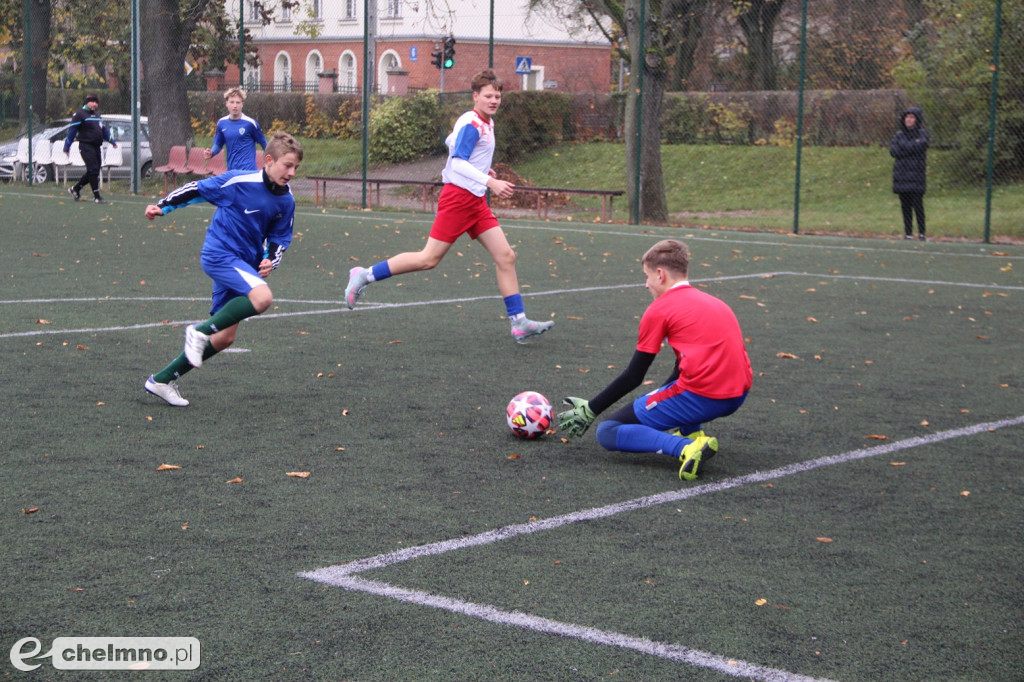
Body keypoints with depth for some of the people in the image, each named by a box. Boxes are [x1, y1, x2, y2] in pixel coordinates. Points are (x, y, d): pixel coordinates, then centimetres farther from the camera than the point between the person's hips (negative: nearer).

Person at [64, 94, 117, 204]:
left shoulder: (97, 114, 19)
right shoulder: (80, 114, -5)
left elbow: (103, 129, 30)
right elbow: (71, 131, -7)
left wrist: (112, 141, 29)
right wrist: (66, 148, -10)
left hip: (96, 147, 8)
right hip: (86, 146, -8)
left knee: (93, 172, 9)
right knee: (93, 170, -12)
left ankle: (75, 189, 24)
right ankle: (96, 196, -9)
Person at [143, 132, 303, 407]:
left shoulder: (286, 201, 1)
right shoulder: (239, 181, -17)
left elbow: (279, 237, 13)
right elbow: (196, 189, -6)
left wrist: (270, 260, -6)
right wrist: (162, 206, -6)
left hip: (244, 263, 8)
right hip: (220, 253, -8)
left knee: (224, 338, 9)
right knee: (262, 297, -31)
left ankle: (162, 380, 23)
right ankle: (200, 331, -13)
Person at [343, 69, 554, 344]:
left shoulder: (486, 123, 15)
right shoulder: (471, 124, -14)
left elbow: (451, 142, 29)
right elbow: (458, 163, -23)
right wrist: (490, 182, -30)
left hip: (475, 202, 9)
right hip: (458, 197, -9)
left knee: (506, 257, 1)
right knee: (429, 259, -9)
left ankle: (519, 323, 1)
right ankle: (365, 275, 3)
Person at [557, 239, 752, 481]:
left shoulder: (659, 309, 1)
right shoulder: (712, 301, 22)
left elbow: (633, 377, 2)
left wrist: (591, 409, 13)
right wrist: (656, 402, 40)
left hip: (700, 397, -8)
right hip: (738, 397, 8)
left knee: (607, 433, 1)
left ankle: (686, 448, -20)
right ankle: (690, 431, 14)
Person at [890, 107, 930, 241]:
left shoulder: (922, 134, 3)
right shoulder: (899, 135, 14)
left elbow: (919, 147, -15)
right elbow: (893, 151, -1)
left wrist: (903, 147, -6)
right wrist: (913, 145, -6)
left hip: (916, 176, -4)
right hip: (901, 175, 4)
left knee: (917, 204, -8)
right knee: (905, 205, 4)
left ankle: (921, 232, 0)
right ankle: (908, 232, 10)